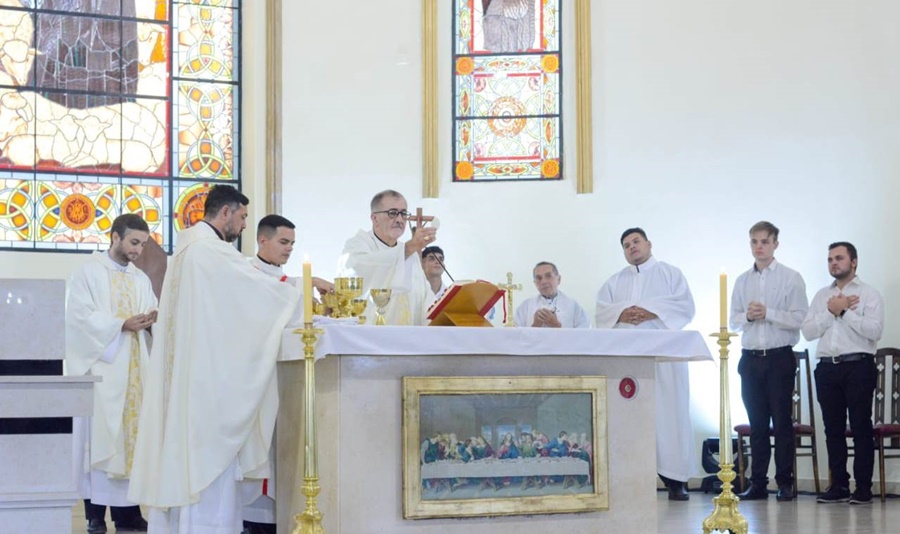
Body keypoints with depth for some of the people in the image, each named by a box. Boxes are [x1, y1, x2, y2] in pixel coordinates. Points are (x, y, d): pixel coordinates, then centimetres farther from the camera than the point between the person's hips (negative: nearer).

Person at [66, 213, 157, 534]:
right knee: (100, 436, -8)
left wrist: (152, 320, -12)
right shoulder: (88, 272, 1)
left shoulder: (141, 280, 18)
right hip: (100, 366, -5)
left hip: (134, 368, 5)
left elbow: (151, 318, 12)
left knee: (131, 435, 2)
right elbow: (81, 317, -11)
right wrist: (122, 324, -19)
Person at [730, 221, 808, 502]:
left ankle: (785, 483, 2)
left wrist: (767, 313, -15)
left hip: (780, 357, -4)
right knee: (757, 423, 6)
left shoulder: (791, 278, 0)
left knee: (782, 421, -3)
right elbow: (733, 321, 12)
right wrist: (747, 316, -8)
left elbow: (800, 319, -9)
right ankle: (757, 483, 9)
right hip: (750, 358, 4)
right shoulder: (742, 281, 14)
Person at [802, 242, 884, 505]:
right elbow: (808, 331, 4)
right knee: (833, 428, 6)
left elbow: (874, 330, -12)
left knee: (861, 427, -3)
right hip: (827, 367, 4)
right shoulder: (822, 295, 16)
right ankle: (839, 485, 12)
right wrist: (832, 312, -6)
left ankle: (863, 487, 1)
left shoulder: (869, 293, 3)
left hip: (858, 366, -4)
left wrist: (845, 311, -10)